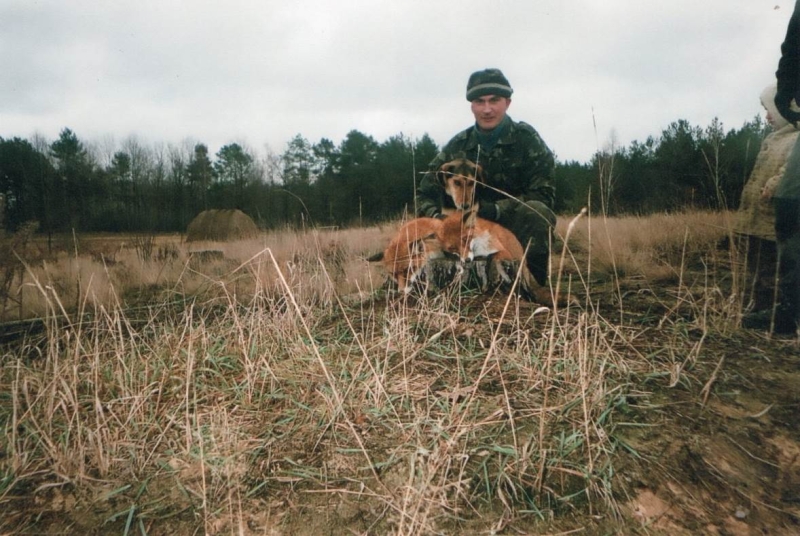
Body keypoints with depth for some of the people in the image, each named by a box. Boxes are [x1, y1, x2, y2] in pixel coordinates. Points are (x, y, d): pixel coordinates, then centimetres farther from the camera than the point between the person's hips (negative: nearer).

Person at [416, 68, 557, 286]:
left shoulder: (527, 139, -9)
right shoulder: (458, 146, 0)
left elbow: (543, 195, -16)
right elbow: (426, 193, -3)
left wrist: (496, 209, -29)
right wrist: (436, 216, -27)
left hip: (518, 225, -3)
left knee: (536, 212, -33)